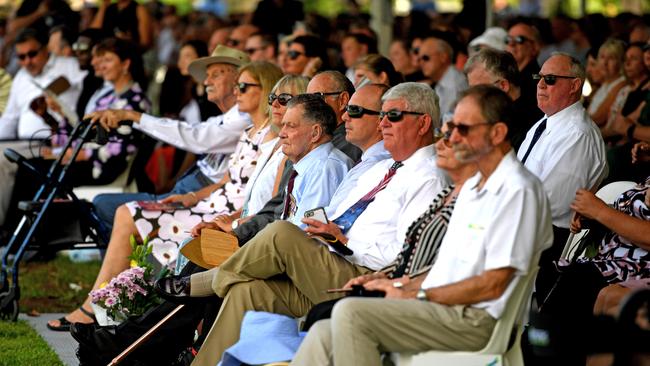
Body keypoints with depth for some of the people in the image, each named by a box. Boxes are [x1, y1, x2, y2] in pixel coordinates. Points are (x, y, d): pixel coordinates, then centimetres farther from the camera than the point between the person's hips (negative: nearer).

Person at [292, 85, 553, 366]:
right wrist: (402, 288, 9)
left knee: (350, 312, -24)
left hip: (473, 320, -9)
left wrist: (416, 295, -9)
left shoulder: (518, 190, -10)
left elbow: (493, 284, -15)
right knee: (324, 334, -5)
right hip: (441, 310, 9)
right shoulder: (473, 187, 22)